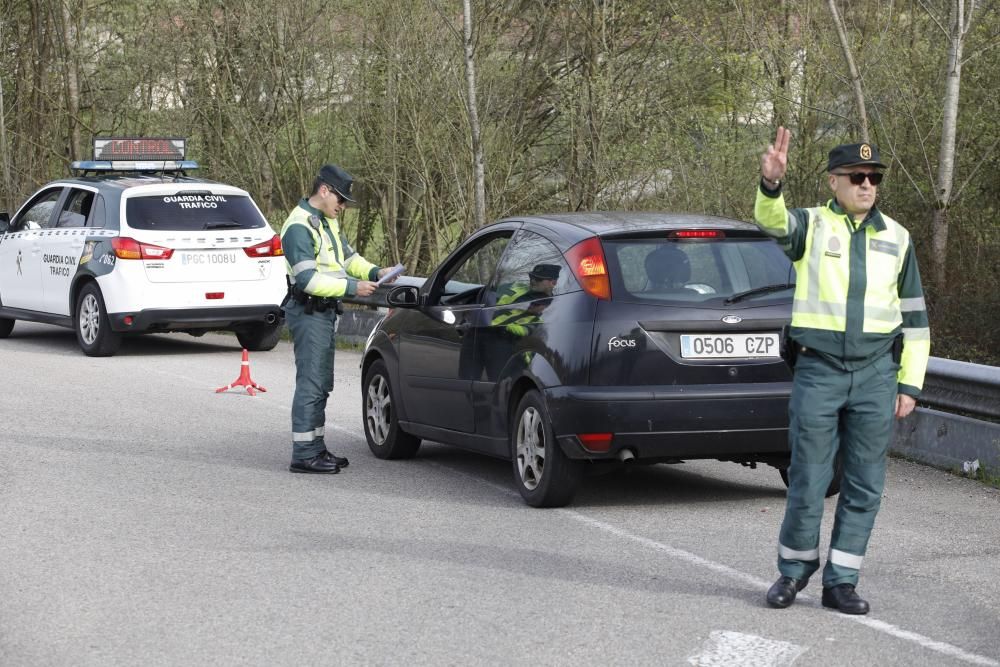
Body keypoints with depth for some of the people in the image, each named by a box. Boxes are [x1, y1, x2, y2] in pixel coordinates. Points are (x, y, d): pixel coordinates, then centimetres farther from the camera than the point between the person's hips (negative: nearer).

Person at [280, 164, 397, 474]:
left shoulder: (328, 222, 15)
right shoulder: (299, 227, -17)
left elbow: (348, 256, 21)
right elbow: (308, 279, -23)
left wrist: (374, 272, 2)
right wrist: (352, 287, -23)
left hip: (324, 311, 10)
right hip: (308, 312, -10)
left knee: (321, 384, 14)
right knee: (310, 383, -10)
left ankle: (315, 447, 22)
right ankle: (303, 454, -9)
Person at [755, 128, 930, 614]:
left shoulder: (896, 238, 9)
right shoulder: (810, 225, 1)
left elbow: (914, 316, 13)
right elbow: (771, 221, -23)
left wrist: (910, 384, 7)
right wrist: (771, 184, -45)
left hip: (876, 374, 3)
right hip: (818, 371, -3)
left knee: (864, 487, 4)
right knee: (807, 482, 1)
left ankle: (841, 580, 14)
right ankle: (795, 566, 21)